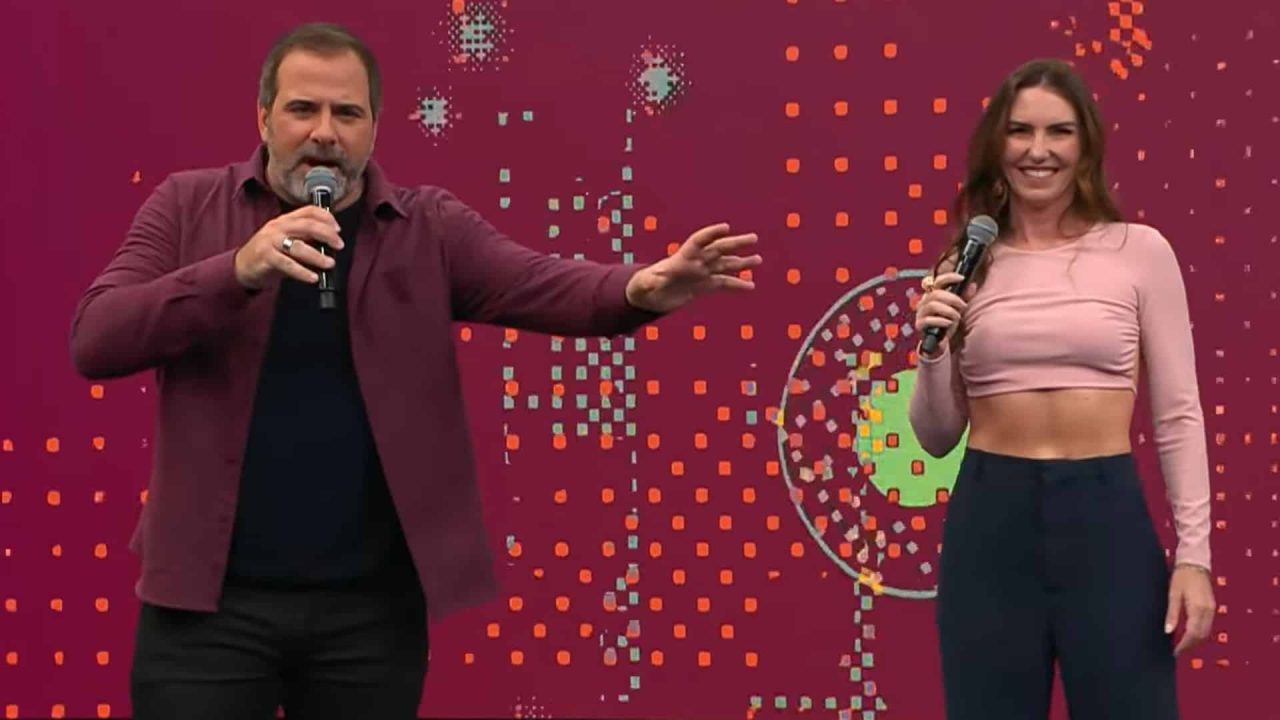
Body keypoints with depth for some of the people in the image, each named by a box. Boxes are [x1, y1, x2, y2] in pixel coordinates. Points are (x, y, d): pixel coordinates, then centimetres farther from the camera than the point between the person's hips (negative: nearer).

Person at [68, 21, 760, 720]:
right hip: (209, 597, -1)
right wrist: (238, 271, -24)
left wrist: (642, 288, -34)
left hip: (374, 605, 1)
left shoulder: (430, 226, 3)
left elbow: (544, 284, -12)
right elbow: (93, 340, -9)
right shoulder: (187, 205, 1)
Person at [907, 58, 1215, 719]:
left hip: (1108, 518, -2)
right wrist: (932, 346, -7)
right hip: (989, 521, 2)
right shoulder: (967, 267, 6)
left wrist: (1192, 552, -4)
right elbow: (936, 438, 10)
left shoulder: (1140, 250, 1)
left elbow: (1178, 414, 1)